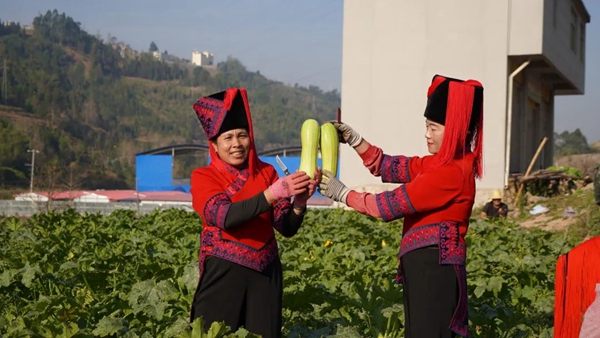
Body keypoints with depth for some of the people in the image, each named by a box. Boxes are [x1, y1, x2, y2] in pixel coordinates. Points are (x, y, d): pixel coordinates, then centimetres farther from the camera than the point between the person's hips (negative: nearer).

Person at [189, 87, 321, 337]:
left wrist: (299, 203, -23)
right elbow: (224, 216, -22)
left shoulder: (266, 172, 5)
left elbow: (287, 228, -1)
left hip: (265, 273, 3)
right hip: (222, 273, -3)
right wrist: (272, 193, -32)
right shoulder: (203, 177, -3)